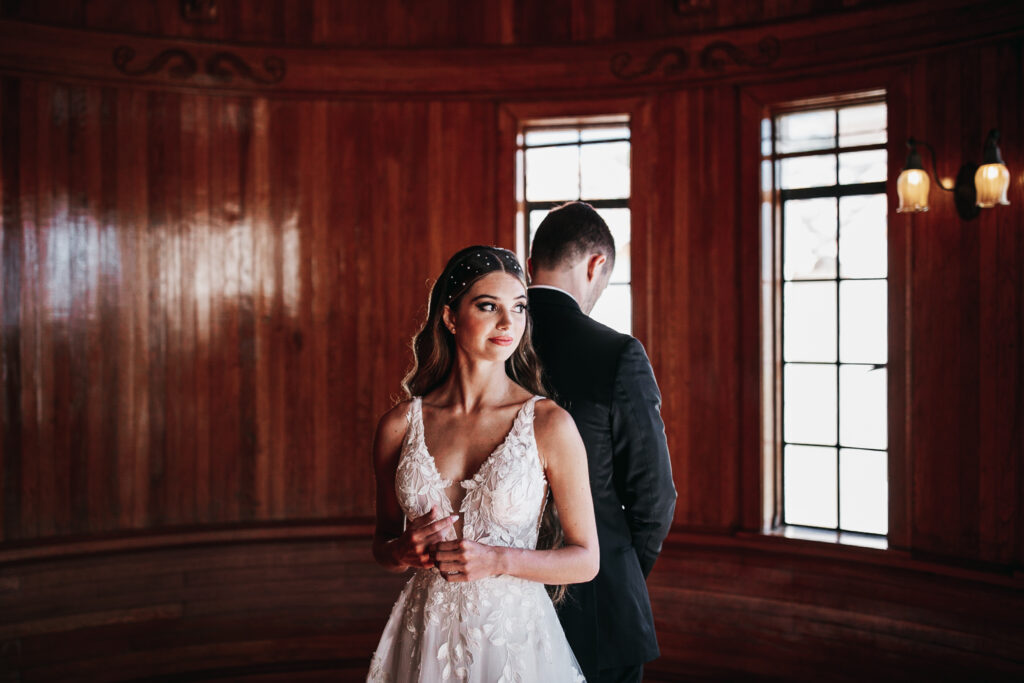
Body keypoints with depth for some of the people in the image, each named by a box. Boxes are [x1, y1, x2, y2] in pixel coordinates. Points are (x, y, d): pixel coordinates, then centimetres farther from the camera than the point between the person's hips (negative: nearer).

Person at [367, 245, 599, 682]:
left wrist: (499, 560, -18)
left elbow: (586, 559, -5)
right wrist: (403, 551, -10)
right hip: (426, 641, 2)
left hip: (514, 636, -2)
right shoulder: (400, 425, -3)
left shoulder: (550, 424, -10)